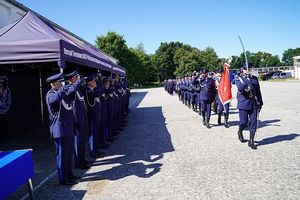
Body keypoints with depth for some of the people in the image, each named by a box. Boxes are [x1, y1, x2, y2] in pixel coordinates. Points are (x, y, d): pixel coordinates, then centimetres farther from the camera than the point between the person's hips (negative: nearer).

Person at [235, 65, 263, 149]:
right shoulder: (239, 78, -3)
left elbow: (258, 91, 14)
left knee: (253, 122, 1)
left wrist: (260, 102, 15)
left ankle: (251, 141, 10)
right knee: (244, 122, 0)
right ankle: (240, 132, 33)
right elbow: (240, 88, -21)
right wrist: (247, 80, -28)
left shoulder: (255, 78, 8)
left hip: (253, 104, 4)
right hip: (243, 104, -3)